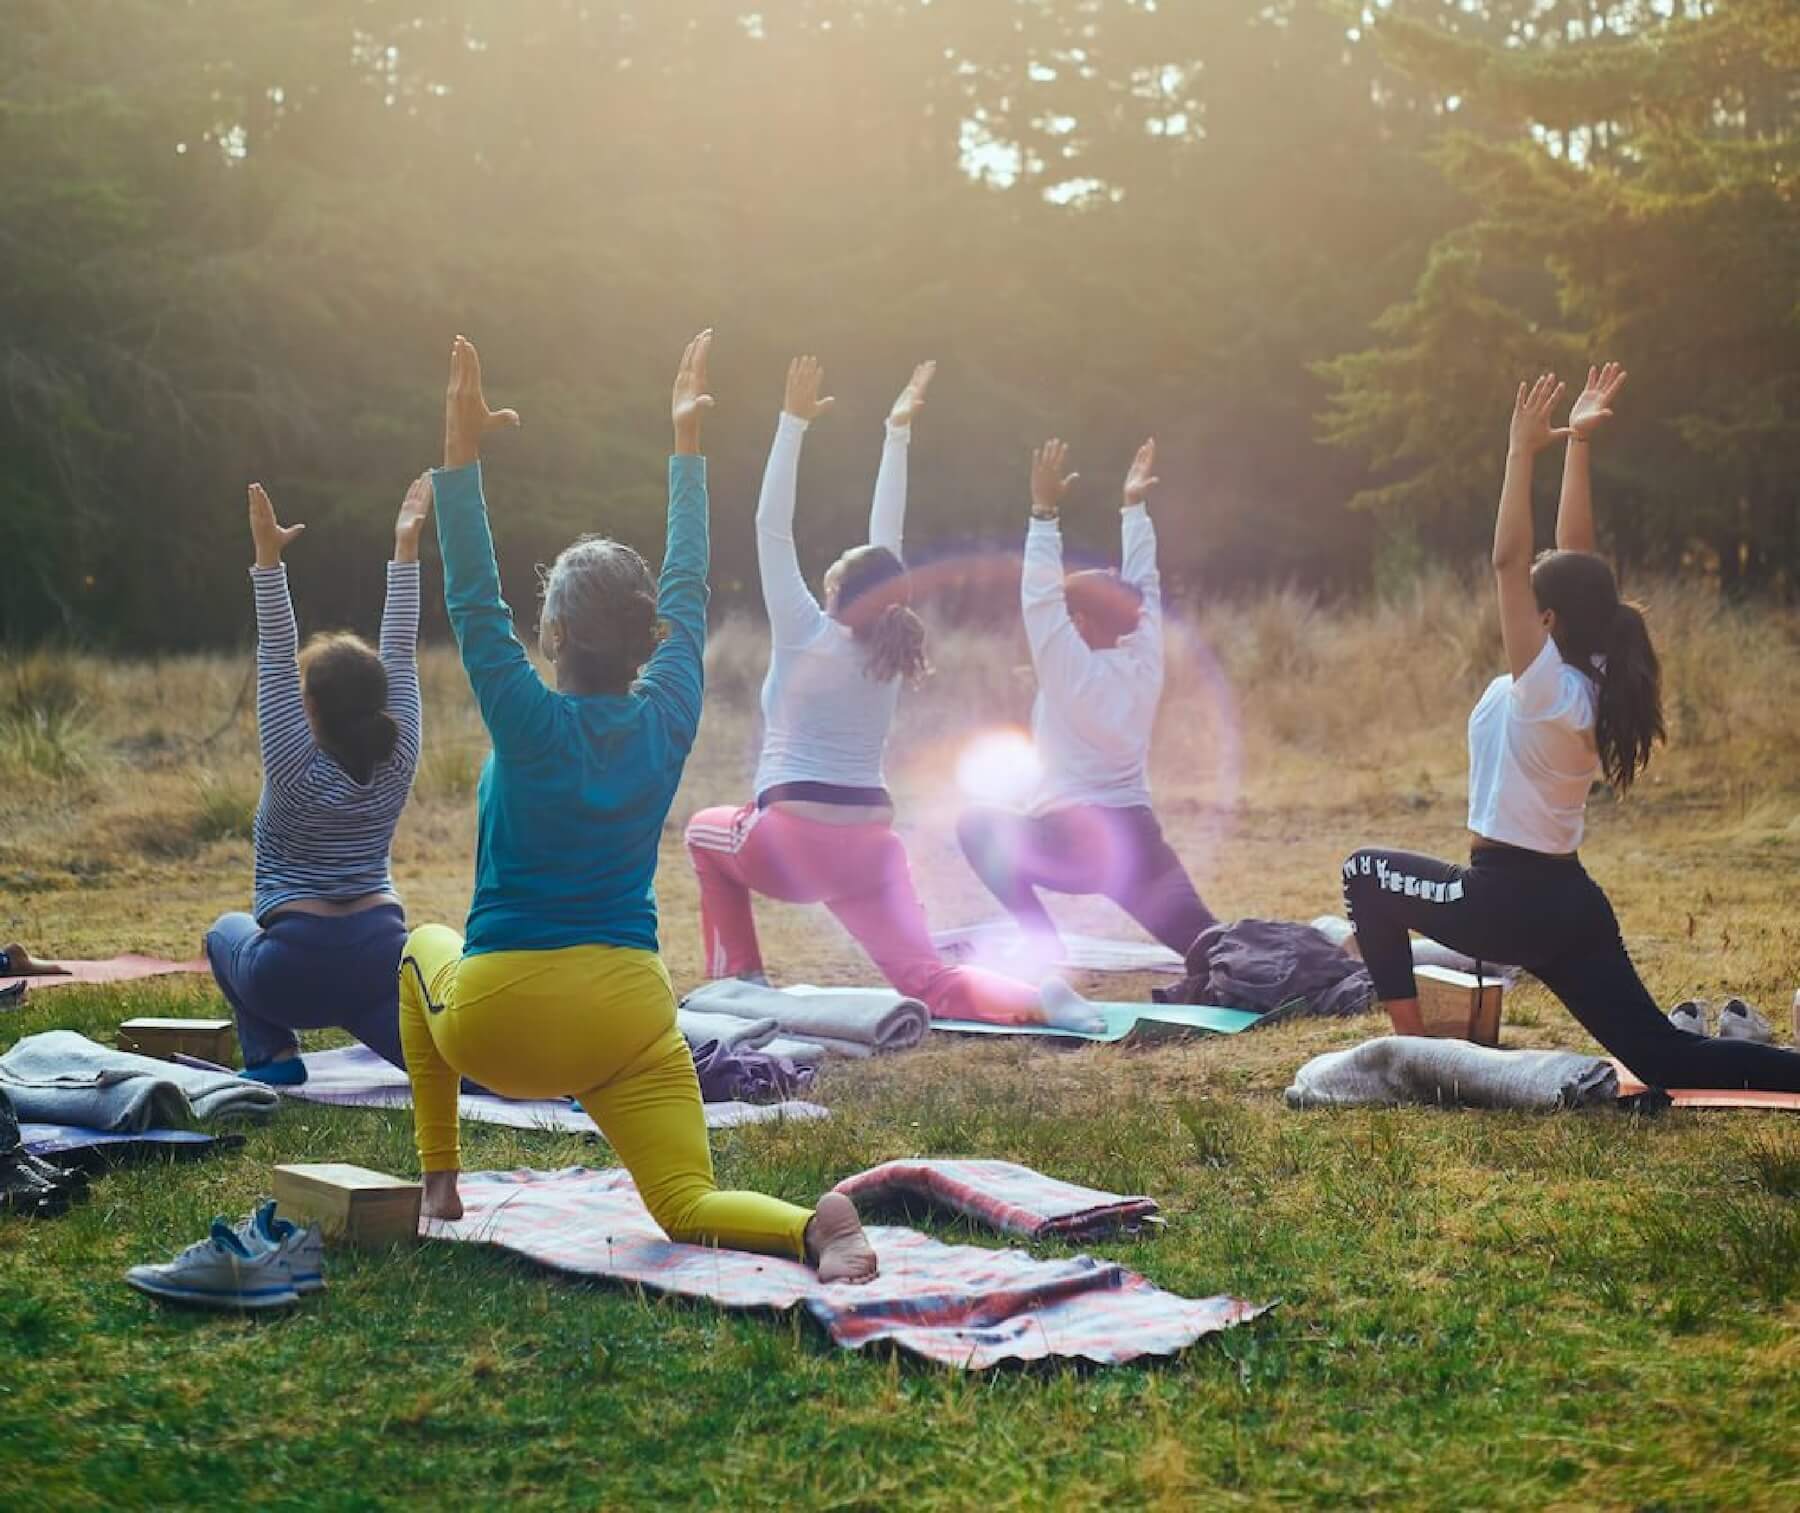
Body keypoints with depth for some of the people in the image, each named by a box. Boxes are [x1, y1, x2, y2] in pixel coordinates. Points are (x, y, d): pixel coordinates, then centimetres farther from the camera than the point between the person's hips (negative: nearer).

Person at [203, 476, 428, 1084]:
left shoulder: (297, 771, -9)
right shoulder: (397, 764, 0)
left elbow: (275, 659, -13)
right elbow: (400, 653, 3)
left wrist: (269, 561, -17)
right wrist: (405, 550, 4)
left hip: (295, 971, -3)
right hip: (382, 958, 3)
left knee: (227, 932, 28)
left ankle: (273, 1052, 10)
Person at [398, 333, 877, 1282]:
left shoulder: (533, 725, -12)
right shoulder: (667, 719, -2)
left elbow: (473, 604, -13)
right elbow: (688, 589, 10)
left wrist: (460, 457, -15)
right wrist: (687, 444, 17)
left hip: (499, 1020, -2)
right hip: (627, 1015, 2)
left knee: (425, 949, 32)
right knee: (689, 1209, 1)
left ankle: (438, 1183, 30)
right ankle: (816, 1226, -34)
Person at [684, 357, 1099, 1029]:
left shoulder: (806, 638, -5)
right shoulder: (888, 647, 7)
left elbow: (771, 529, -6)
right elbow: (886, 540, 13)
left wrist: (794, 422, -6)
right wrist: (897, 433, 17)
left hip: (791, 843, -4)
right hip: (870, 847, 4)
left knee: (706, 830, 29)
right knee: (928, 982, -2)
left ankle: (740, 978, 20)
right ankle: (1035, 999, -31)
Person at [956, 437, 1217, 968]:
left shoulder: (1074, 674, -8)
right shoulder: (1145, 665, 7)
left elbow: (1040, 596, -12)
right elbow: (1142, 586, 17)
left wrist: (1045, 512, -13)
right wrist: (1135, 508, 19)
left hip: (1074, 844, -6)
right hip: (1140, 841, 6)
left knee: (978, 825, 12)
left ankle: (1045, 949, 0)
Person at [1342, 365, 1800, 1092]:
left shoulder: (1546, 687, -17)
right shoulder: (1592, 682, 4)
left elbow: (1508, 561, -23)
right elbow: (1574, 554, 8)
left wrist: (1524, 452, -21)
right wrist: (1577, 445, 7)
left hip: (1510, 900, -8)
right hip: (1568, 902, 8)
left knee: (1366, 874, 11)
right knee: (1664, 1058, 10)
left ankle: (1411, 1049, 9)